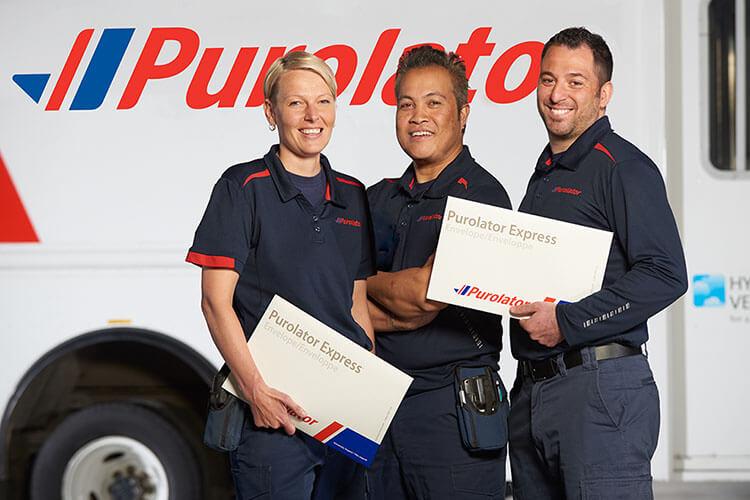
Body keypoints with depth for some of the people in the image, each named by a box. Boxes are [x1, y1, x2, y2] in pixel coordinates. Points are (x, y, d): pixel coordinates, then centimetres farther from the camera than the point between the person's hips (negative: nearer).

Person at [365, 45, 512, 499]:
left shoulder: (482, 194, -8)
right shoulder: (380, 199, 13)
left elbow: (427, 292, -16)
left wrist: (367, 284, 1)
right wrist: (397, 300, -10)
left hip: (453, 410, -6)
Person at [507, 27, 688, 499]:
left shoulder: (624, 167, -8)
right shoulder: (543, 173, 20)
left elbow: (665, 275, -18)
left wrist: (567, 323, -19)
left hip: (600, 389, -8)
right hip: (530, 389, 9)